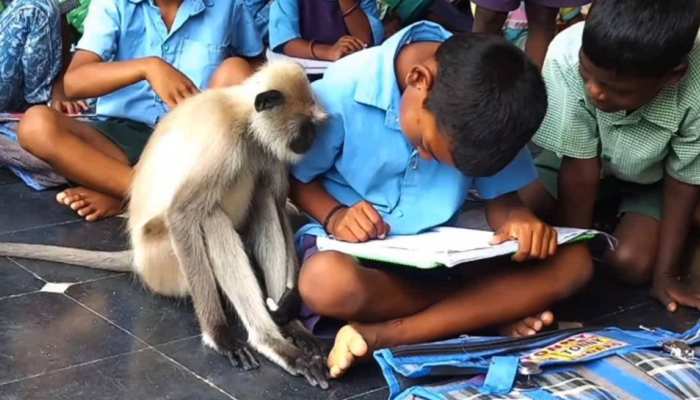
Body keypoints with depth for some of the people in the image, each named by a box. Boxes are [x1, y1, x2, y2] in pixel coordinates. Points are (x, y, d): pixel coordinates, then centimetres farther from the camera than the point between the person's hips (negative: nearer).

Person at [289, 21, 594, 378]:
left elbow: (500, 195, -1)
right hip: (356, 245, -3)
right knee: (327, 283, -40)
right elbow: (293, 176, -6)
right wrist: (334, 216, -25)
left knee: (571, 262, -18)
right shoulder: (345, 88, -20)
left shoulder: (486, 107, -12)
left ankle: (385, 336, -25)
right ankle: (488, 311, -16)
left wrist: (517, 219, -24)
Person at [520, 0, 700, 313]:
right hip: (585, 161, 2)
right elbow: (580, 168, -26)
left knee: (631, 263, -21)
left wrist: (665, 273, -16)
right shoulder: (566, 55, -38)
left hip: (652, 177, -1)